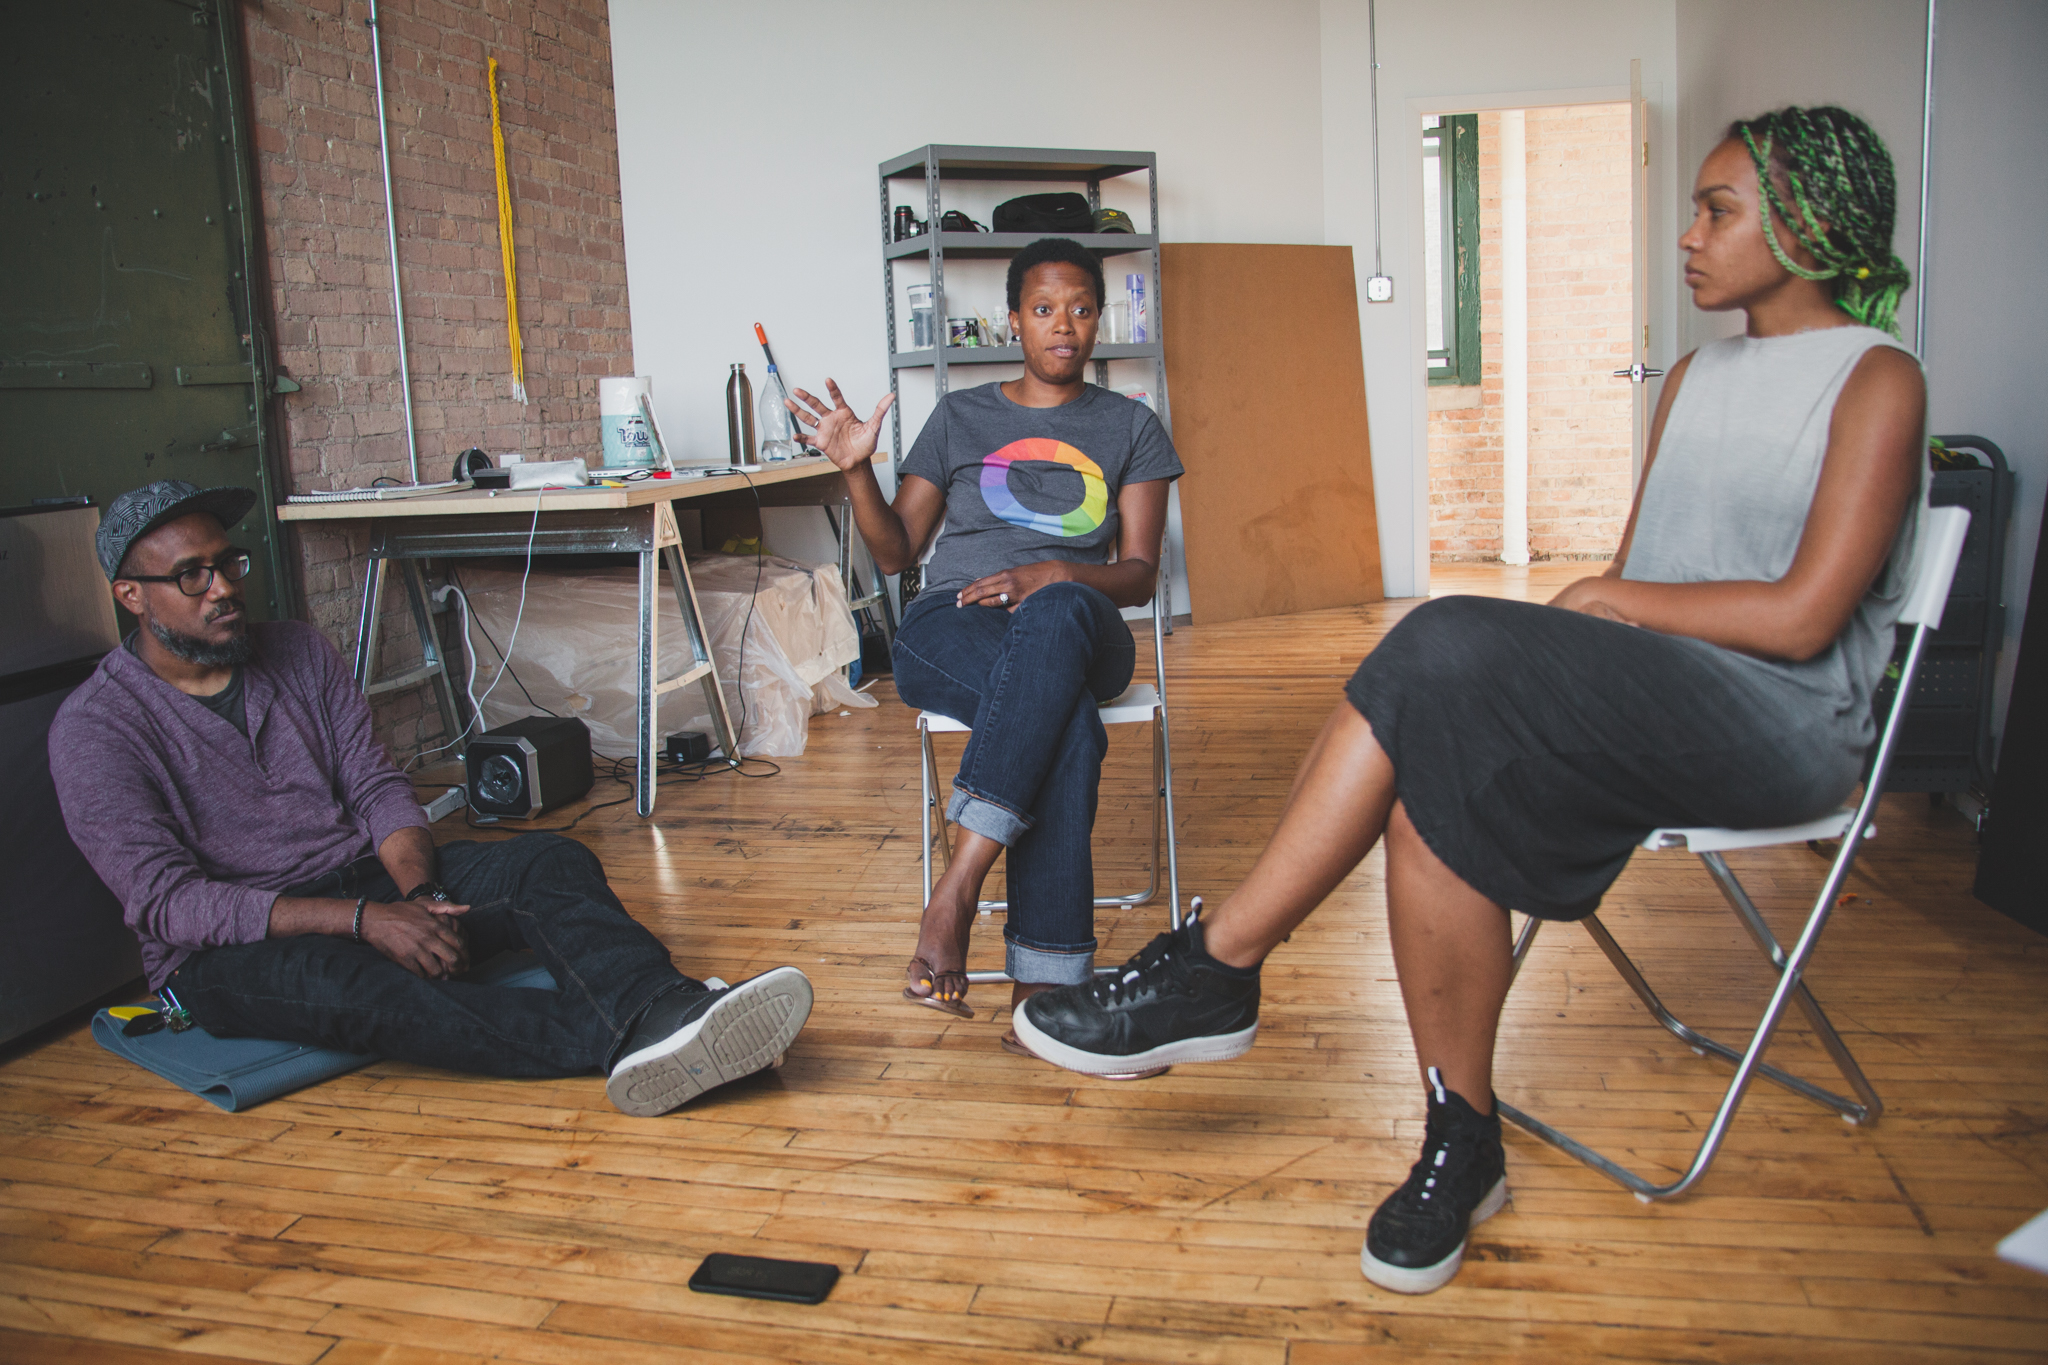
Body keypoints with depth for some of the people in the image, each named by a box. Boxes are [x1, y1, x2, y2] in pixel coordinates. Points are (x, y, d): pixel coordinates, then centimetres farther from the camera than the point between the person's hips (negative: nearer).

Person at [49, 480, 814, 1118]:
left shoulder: (299, 653, 10)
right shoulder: (94, 729, -6)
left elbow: (377, 790, 5)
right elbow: (165, 902, -16)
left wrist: (416, 894, -17)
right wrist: (362, 919, -26)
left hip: (368, 880, 5)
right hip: (234, 947, -5)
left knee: (551, 863, -21)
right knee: (346, 981, -40)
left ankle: (660, 1011, -51)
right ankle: (616, 1042, -55)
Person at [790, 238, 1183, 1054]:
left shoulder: (1131, 428, 17)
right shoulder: (960, 417, 19)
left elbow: (1140, 575, 6)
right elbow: (896, 552, 17)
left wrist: (1056, 575, -15)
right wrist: (856, 469, -2)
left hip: (1077, 631, 0)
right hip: (950, 628, 0)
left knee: (1059, 613, -42)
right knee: (1067, 722, -37)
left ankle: (957, 887, -46)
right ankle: (1050, 972, -40)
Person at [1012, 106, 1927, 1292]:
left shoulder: (1876, 378, -1)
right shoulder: (1694, 378, 21)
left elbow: (1803, 616, -12)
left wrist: (1615, 598, -6)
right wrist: (1581, 625, -5)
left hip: (1785, 724, -6)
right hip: (1650, 704, 6)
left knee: (1453, 650, -30)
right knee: (1440, 785, -27)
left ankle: (1219, 964, -23)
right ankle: (1461, 1147, -15)